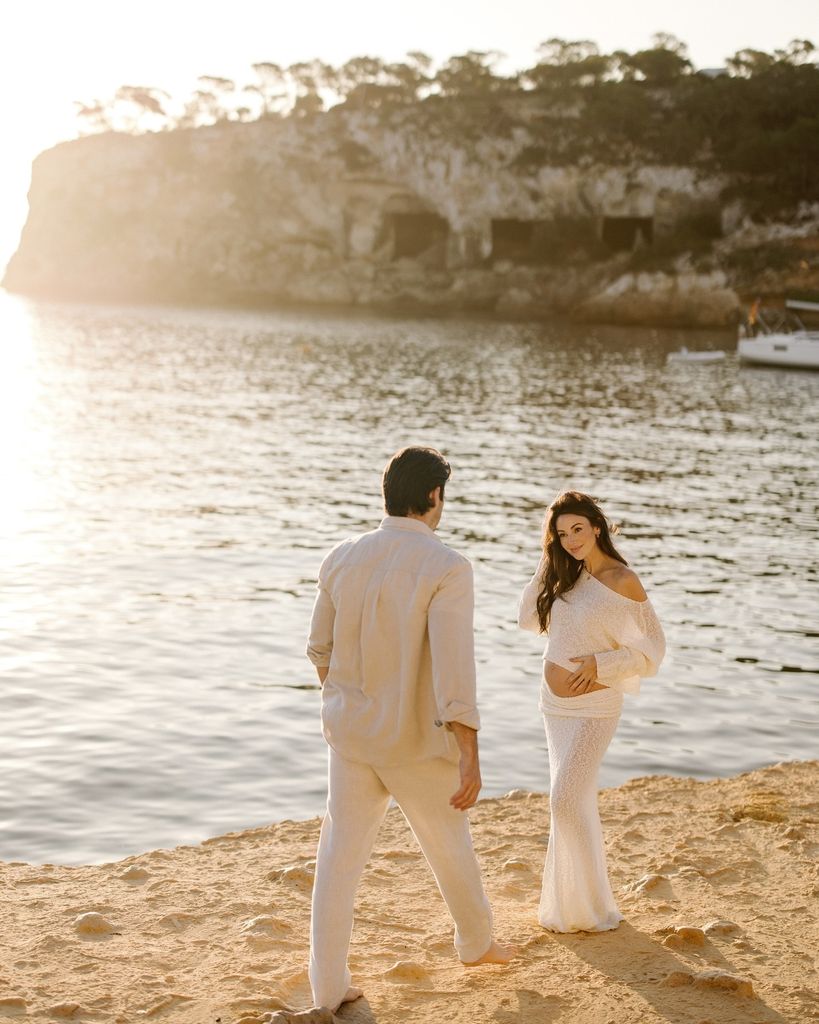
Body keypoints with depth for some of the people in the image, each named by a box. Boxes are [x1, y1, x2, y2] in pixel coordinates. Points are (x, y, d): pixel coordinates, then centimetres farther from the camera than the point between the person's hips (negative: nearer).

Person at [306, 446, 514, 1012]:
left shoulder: (343, 558, -3)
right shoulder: (446, 567, -20)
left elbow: (322, 646, 10)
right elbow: (454, 665, -28)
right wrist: (470, 758, -28)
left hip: (351, 733, 4)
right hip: (416, 742, -3)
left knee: (341, 854, 10)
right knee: (449, 842, 20)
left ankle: (329, 984, 9)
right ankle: (477, 940, 42)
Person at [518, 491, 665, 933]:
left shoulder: (622, 581, -14)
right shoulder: (568, 575, 6)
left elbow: (652, 647, -10)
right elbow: (529, 618, 12)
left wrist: (600, 663, -21)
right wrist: (547, 561, 4)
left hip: (593, 708, -7)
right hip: (553, 704, 7)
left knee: (566, 801, -10)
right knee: (579, 801, 14)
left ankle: (583, 907, 3)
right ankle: (577, 902, 23)